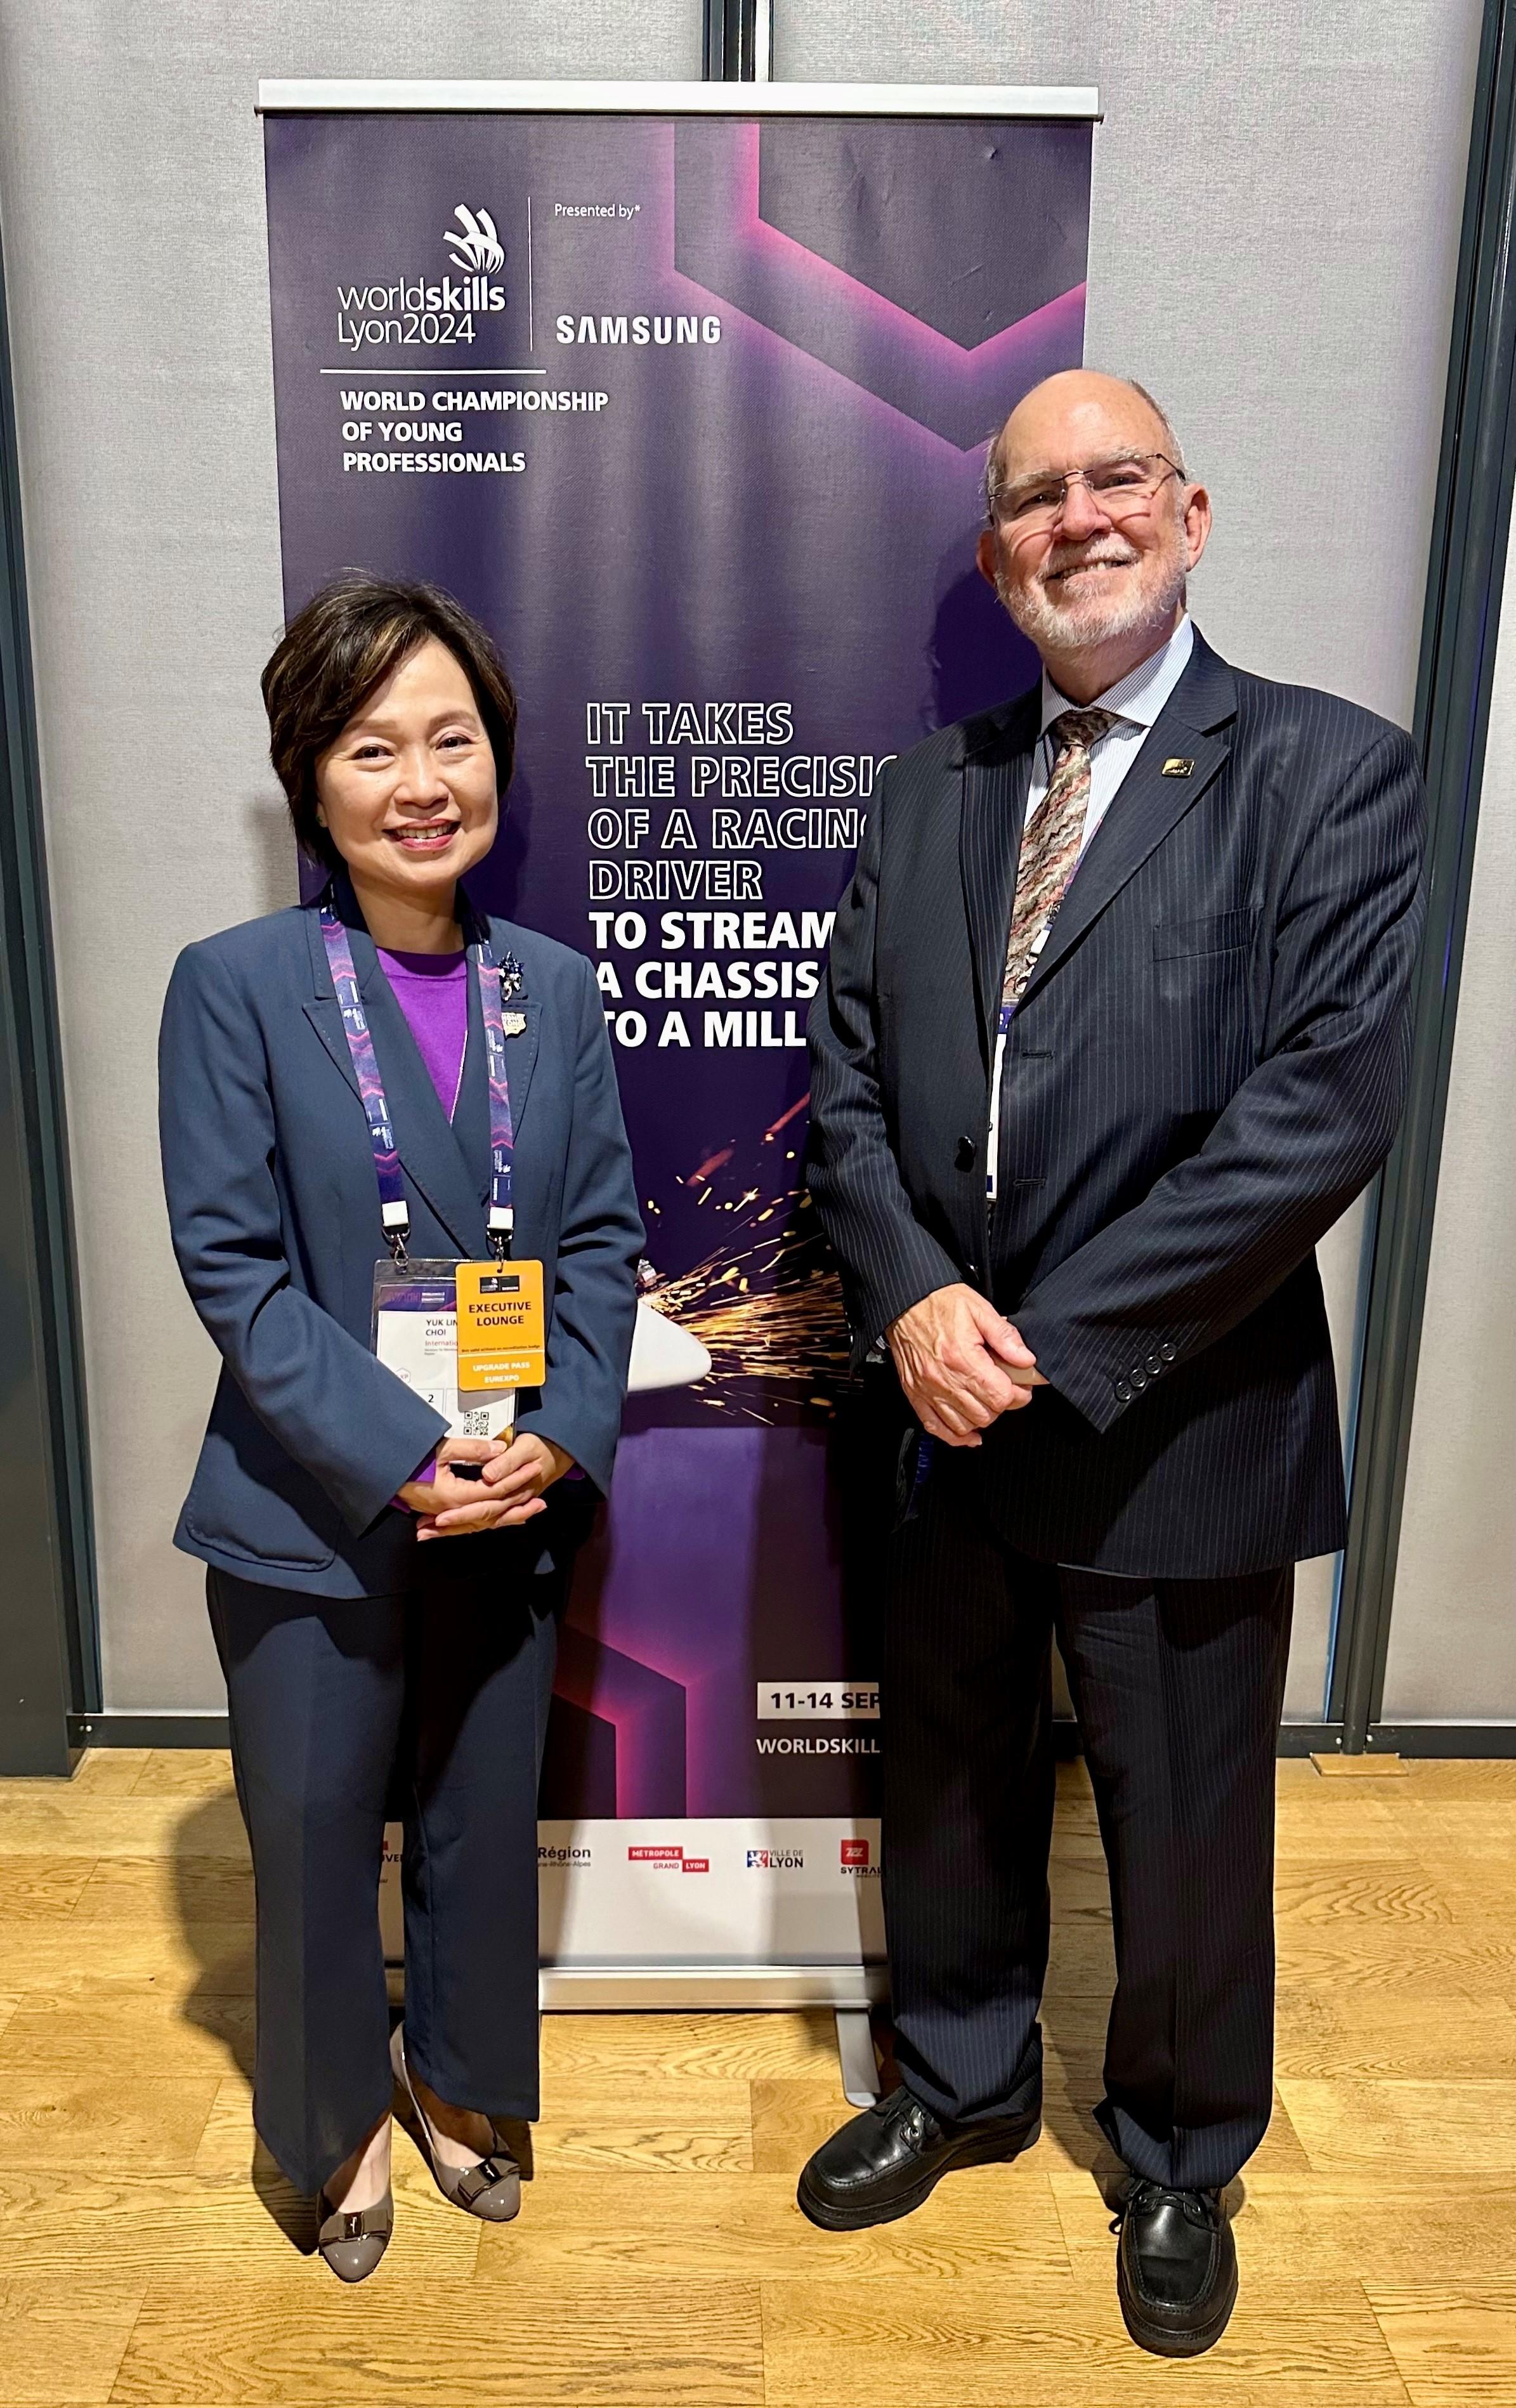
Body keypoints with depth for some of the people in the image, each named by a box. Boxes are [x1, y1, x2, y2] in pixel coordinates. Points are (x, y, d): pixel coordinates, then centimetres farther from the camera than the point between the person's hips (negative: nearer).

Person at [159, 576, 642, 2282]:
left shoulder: (555, 991, 2)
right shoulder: (235, 986, -10)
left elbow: (603, 1236, 2)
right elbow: (233, 1265, -13)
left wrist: (562, 1433, -12)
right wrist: (407, 1460, -18)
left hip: (516, 1506, 3)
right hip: (312, 1519, -3)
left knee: (485, 1827, 19)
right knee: (315, 1839, 15)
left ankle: (454, 2077, 47)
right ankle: (340, 2117, 44)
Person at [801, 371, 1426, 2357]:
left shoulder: (1330, 773, -7)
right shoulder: (935, 789, 7)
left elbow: (1327, 1106, -18)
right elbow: (847, 1075, 4)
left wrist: (1056, 1344, -19)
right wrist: (914, 1297, -13)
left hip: (1176, 1427, -4)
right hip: (946, 1411, 4)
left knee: (1186, 1838, 16)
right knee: (945, 1785, 22)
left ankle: (1181, 2165, 46)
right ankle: (962, 2085, 50)